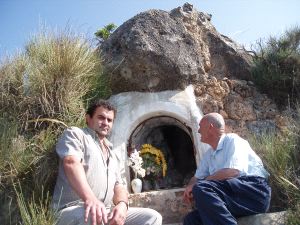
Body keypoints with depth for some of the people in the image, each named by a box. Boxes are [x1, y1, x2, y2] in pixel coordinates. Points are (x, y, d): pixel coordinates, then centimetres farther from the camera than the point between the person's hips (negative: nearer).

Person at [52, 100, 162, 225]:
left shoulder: (112, 155, 24)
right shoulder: (75, 134, 4)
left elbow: (118, 186, 15)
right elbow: (72, 163, -16)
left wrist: (122, 204, -11)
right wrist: (90, 198, -34)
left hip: (106, 212, 7)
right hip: (74, 210, -6)